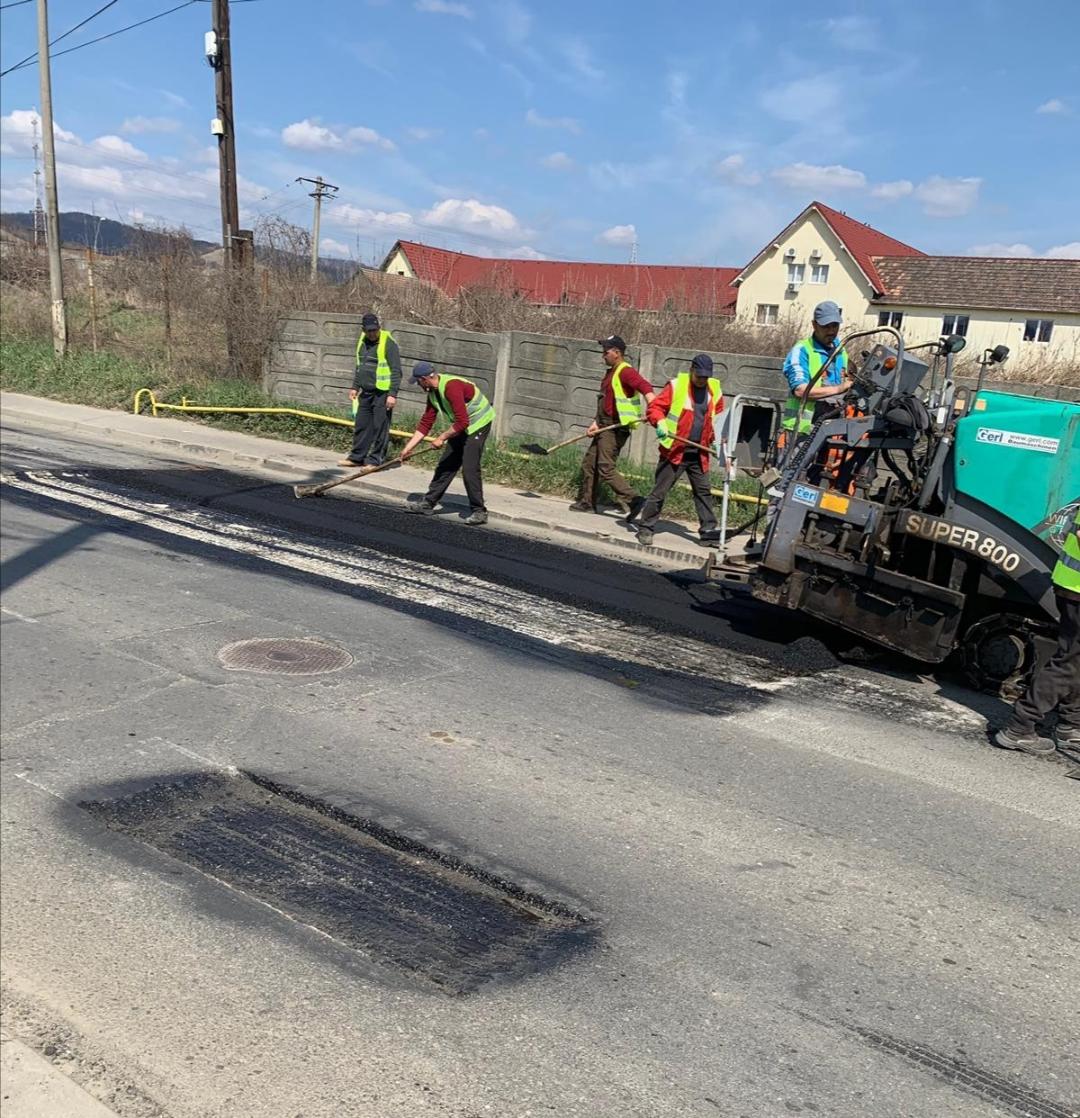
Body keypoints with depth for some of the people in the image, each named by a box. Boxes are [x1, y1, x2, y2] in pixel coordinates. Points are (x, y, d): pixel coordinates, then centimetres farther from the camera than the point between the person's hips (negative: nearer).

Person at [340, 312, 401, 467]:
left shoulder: (388, 343, -12)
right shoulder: (362, 341, 12)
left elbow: (396, 371, -14)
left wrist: (393, 394, -19)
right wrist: (355, 387, 20)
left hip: (382, 393, -8)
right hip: (365, 392, 8)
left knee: (380, 428, -2)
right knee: (361, 426, 12)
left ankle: (375, 460, 5)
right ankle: (357, 457, 22)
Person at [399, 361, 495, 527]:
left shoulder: (451, 386, -27)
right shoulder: (432, 392, 3)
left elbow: (462, 422, -31)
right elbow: (425, 423, 7)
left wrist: (442, 438, -21)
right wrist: (408, 447, 4)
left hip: (479, 424, -9)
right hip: (462, 426, 9)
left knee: (469, 468, -15)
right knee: (445, 464, 10)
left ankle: (479, 512, -5)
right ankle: (428, 503, 19)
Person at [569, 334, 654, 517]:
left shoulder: (625, 371, -14)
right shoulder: (610, 373, 19)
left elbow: (645, 387, -29)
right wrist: (596, 424, 13)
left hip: (616, 428, -10)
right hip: (606, 426, 10)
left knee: (606, 468, -16)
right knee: (589, 464, 14)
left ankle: (632, 500, -16)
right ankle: (587, 502, 24)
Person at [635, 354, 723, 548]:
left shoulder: (715, 390, 9)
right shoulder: (676, 386, -5)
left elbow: (719, 418, 20)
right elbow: (655, 407, -5)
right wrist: (660, 422, -24)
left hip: (699, 453, 4)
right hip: (674, 450, -4)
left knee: (703, 492, 8)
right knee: (660, 491, -1)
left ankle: (709, 531, 14)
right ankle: (646, 528, 9)